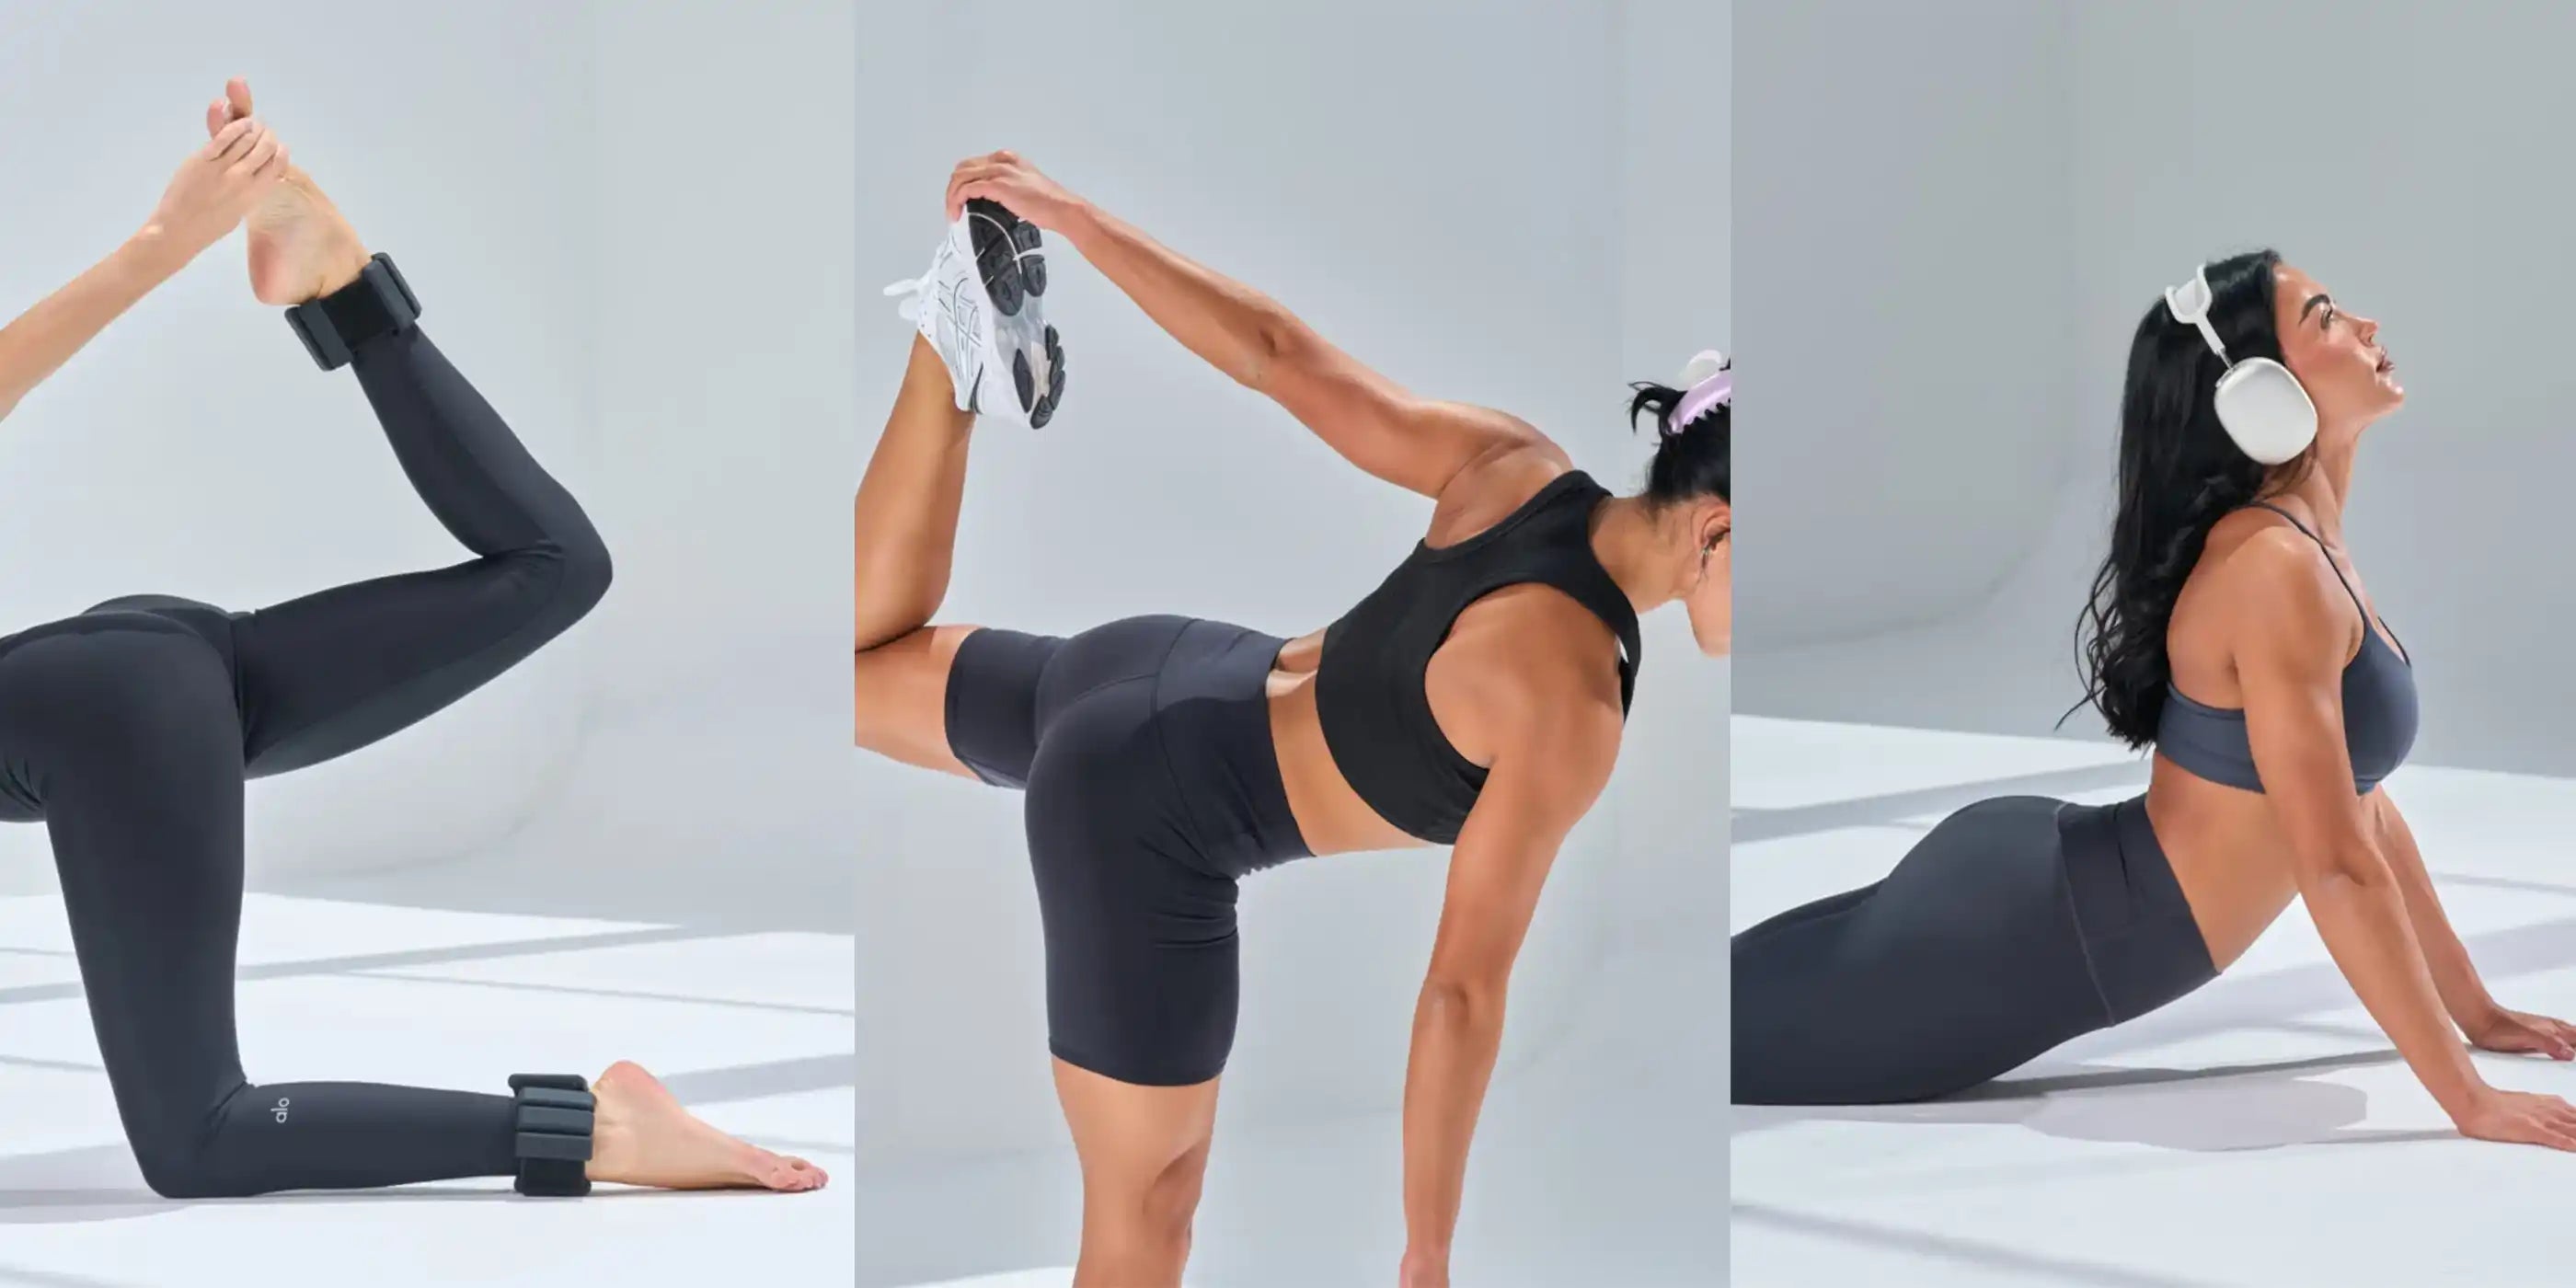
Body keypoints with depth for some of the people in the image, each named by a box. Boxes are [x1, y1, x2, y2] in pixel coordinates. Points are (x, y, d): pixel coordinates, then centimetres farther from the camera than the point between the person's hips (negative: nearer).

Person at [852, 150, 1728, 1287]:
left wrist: (1073, 218, 1)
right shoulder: (1571, 696, -31)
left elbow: (1277, 352, -7)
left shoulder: (1513, 465, -12)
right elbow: (1462, 990, -30)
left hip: (1159, 676, 8)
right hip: (1149, 824, -8)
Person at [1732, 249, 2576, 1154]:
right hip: (2030, 933, -10)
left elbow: (2359, 800, 18)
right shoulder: (2273, 569, -22)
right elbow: (2340, 870, -24)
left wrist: (2472, 1009, 18)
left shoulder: (2302, 541, 10)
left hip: (2038, 885, 10)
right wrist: (2469, 1100, -22)